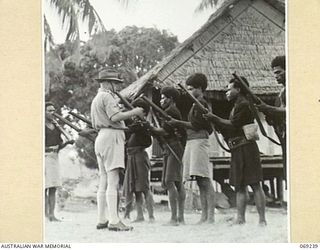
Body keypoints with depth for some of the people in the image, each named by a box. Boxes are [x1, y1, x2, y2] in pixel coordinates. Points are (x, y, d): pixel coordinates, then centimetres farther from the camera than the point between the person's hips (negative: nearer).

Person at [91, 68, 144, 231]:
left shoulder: (96, 98, 24)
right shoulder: (107, 96, -8)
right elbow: (115, 116, -21)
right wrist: (134, 112, -11)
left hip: (100, 137, 10)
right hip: (111, 136, -10)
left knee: (103, 181, 10)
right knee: (113, 181, -14)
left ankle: (102, 220, 10)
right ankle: (114, 221, -19)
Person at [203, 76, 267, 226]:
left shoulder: (244, 105, -6)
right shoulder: (236, 107, 23)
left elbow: (233, 125, -13)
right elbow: (228, 130, 19)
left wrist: (214, 118, -5)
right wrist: (214, 122, 9)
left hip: (246, 148, -10)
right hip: (237, 150, 10)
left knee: (255, 185, -10)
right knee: (239, 186, 6)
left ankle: (262, 219, -11)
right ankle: (240, 219, 5)